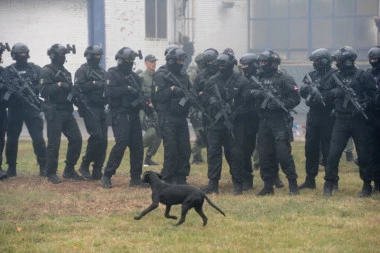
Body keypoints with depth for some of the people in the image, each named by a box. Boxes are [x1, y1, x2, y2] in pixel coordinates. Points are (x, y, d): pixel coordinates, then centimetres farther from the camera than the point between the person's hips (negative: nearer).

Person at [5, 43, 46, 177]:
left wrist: (31, 88, -14)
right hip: (14, 110, 1)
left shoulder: (36, 69, 6)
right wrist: (13, 87, -17)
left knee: (38, 138, -8)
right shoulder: (9, 70, 6)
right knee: (11, 139, 5)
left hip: (32, 108, -1)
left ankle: (43, 167, -2)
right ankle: (11, 168, 17)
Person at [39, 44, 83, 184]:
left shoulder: (64, 71, 18)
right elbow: (44, 91, -18)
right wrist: (59, 85, -22)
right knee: (54, 143, -4)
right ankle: (51, 173, 6)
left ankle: (69, 170, 15)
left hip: (67, 111, 8)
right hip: (54, 113, -8)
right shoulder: (47, 71, -8)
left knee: (76, 139, 5)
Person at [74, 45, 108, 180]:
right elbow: (79, 87, -14)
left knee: (103, 140, 2)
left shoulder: (102, 71, 20)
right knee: (96, 136, -17)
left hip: (101, 108, 7)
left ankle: (97, 171, 7)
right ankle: (84, 165, -3)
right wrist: (94, 84, -18)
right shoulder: (83, 71, -1)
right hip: (90, 108, -7)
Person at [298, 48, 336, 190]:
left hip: (327, 117, -7)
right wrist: (306, 87, -10)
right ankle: (310, 180, 17)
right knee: (310, 148, 9)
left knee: (327, 149, -3)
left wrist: (320, 95, -24)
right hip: (313, 116, 7)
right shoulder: (312, 75, 13)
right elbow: (303, 93, 11)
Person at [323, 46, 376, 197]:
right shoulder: (336, 77, 12)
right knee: (333, 153, -4)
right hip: (341, 121, 3)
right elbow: (329, 97, 14)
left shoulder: (363, 76, -3)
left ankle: (367, 185, 16)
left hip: (359, 121, -3)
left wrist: (363, 106, -22)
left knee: (364, 155, 3)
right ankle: (329, 185, 4)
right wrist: (334, 93, -8)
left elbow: (373, 96, -7)